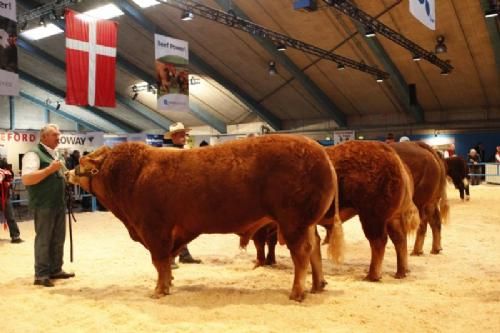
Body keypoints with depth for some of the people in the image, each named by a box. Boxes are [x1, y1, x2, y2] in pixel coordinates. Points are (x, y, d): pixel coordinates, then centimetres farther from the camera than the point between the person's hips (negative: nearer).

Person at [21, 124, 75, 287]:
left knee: (58, 239, 13)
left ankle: (55, 270, 24)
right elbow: (26, 179, -22)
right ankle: (41, 275, 7)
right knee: (43, 240, -1)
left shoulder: (56, 155, 16)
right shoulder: (34, 154, -11)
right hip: (43, 205, -8)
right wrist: (50, 169, -23)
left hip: (59, 204, 8)